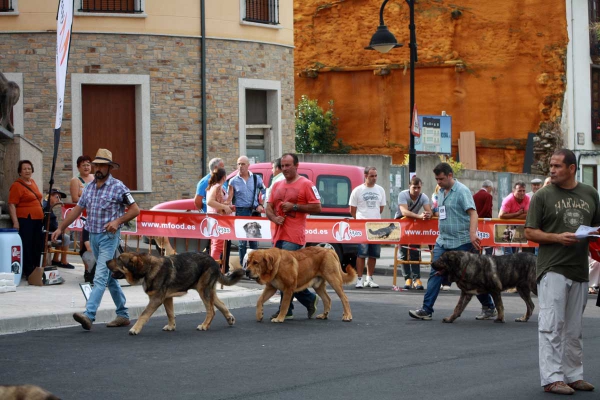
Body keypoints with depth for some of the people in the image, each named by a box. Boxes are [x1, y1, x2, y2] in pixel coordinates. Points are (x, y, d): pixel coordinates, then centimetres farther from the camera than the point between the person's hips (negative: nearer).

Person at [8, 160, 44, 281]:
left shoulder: (33, 182, 14)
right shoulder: (16, 186, -10)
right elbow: (12, 205, -14)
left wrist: (41, 215, 21)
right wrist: (15, 222, -21)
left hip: (37, 220, 8)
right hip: (24, 220, -8)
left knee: (37, 246, 11)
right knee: (26, 246, -7)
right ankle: (27, 272, -5)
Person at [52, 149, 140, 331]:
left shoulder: (118, 187, -8)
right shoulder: (89, 187, 10)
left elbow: (135, 209, -5)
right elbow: (77, 209, 16)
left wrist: (118, 221, -18)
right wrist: (60, 228, 12)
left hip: (109, 236, -7)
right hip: (93, 236, 7)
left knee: (100, 277, -15)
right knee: (109, 277, 13)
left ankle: (88, 315, -26)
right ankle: (123, 315, 21)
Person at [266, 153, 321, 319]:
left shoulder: (305, 184, -2)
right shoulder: (277, 186, 17)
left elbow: (317, 208, -5)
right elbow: (269, 208, 18)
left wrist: (294, 206, -12)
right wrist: (275, 218, -4)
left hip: (294, 237, -7)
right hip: (278, 235, 7)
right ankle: (310, 299, 21)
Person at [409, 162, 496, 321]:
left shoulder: (462, 191, -13)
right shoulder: (441, 192, 11)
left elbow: (473, 213, -22)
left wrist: (472, 234, -35)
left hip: (461, 242, -7)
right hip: (443, 241, 7)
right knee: (435, 274, -1)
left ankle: (489, 308, 15)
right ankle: (426, 310, -1)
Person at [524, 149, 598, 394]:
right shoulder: (543, 196, -1)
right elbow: (530, 232, -2)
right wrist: (558, 238, -16)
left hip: (580, 270, 5)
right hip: (553, 269, -4)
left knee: (574, 328, 12)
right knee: (552, 325, -7)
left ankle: (573, 375, 21)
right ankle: (552, 378, -6)